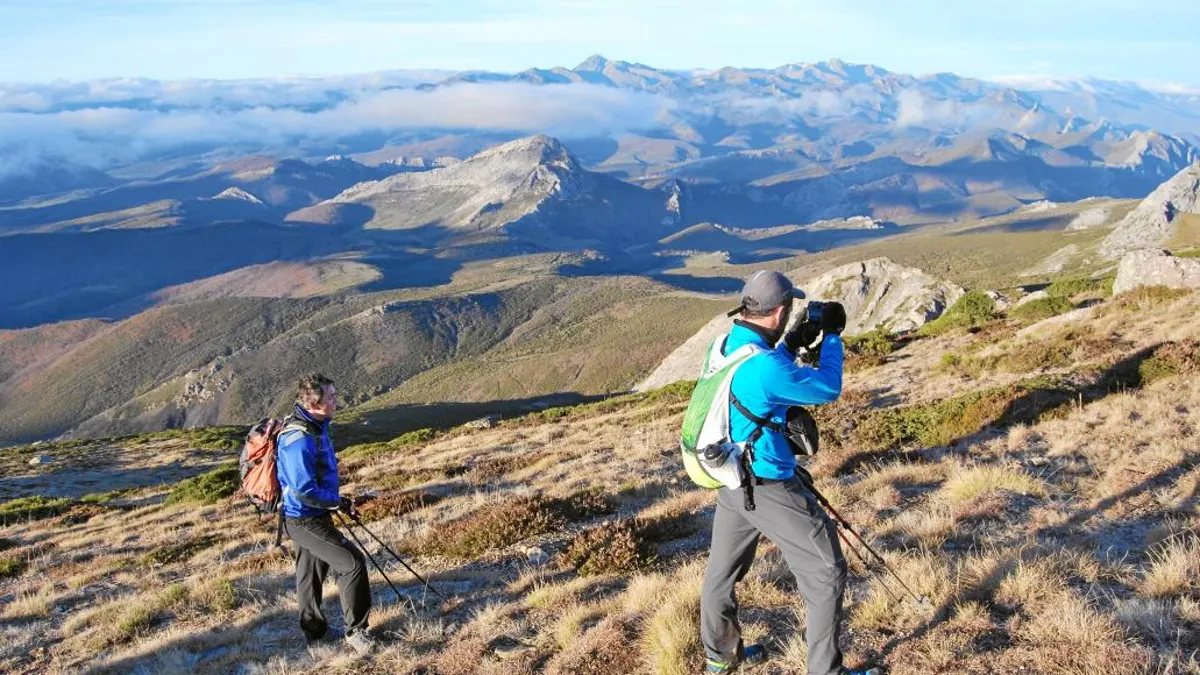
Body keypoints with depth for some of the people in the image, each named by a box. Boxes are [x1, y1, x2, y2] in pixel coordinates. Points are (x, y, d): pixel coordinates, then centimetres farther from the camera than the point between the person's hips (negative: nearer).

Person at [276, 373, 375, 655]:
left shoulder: (316, 427, 4)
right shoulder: (299, 440, -29)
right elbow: (304, 490, -30)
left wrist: (334, 501, 18)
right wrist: (338, 503, -17)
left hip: (309, 517, 10)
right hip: (305, 520, -10)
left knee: (311, 573, 22)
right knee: (352, 563, -12)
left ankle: (314, 631, 38)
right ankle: (356, 632, 0)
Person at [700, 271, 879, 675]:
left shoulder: (723, 346, -2)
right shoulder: (766, 366, -28)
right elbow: (828, 389, -13)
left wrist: (791, 345, 9)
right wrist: (832, 336, -1)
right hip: (768, 487, -9)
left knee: (723, 570, 22)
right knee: (826, 573, 6)